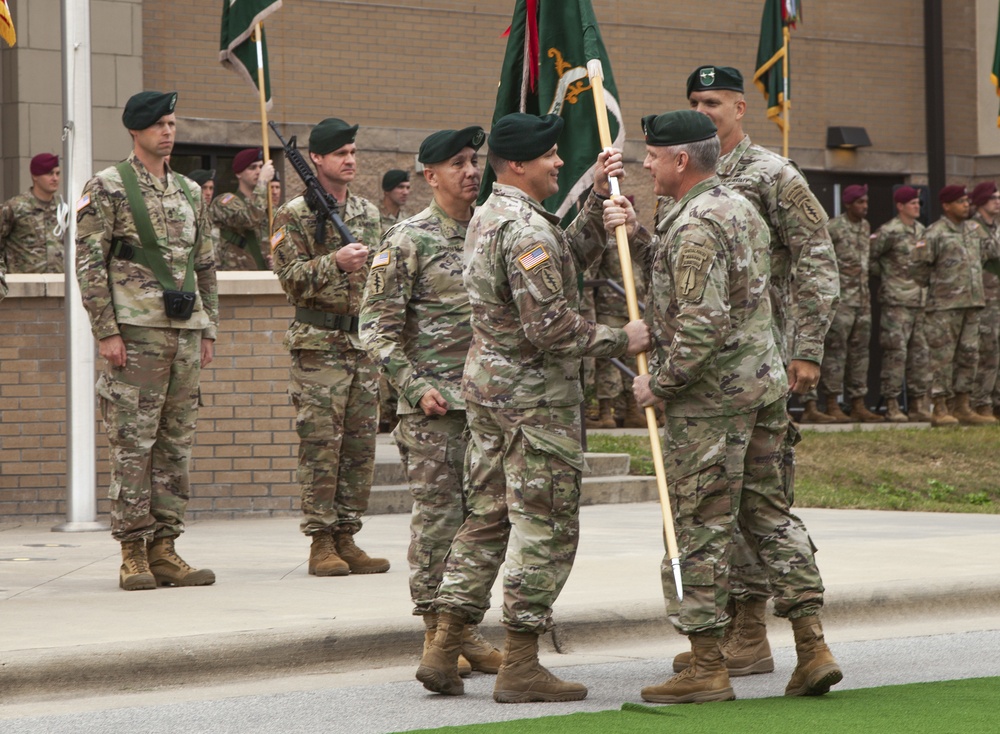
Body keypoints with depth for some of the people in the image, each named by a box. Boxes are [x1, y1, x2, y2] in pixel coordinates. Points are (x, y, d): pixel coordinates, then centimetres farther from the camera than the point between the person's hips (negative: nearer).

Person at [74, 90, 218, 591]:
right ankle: (133, 553, -2)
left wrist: (208, 329, 15)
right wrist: (106, 332, -13)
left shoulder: (190, 192, 16)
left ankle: (164, 548, 10)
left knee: (177, 442, 6)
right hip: (136, 331, -6)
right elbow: (89, 264, -6)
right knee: (132, 443, -5)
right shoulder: (108, 188, -2)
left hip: (186, 331, 6)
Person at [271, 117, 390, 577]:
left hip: (364, 342, 6)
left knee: (360, 445, 5)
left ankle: (346, 538, 11)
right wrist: (335, 262, -23)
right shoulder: (295, 215, -4)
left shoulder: (368, 213, 14)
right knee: (320, 445, -6)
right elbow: (290, 277, -11)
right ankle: (321, 543, -1)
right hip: (319, 344, -6)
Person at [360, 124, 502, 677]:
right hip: (434, 405, -6)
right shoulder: (408, 241, -6)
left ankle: (466, 629, 16)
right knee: (437, 518, -3)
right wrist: (415, 386, -14)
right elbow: (377, 326, -8)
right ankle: (435, 633, 5)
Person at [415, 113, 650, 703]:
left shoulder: (488, 217, 13)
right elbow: (550, 327, -24)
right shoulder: (528, 229, -19)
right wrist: (620, 340, -14)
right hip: (535, 395, -10)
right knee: (546, 528, -4)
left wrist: (599, 199, 15)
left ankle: (444, 651, 12)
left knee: (487, 517, 13)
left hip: (487, 383, 10)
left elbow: (574, 257, 20)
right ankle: (521, 669, -2)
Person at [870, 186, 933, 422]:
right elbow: (868, 257, -8)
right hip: (896, 301, -7)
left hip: (920, 300, 7)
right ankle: (892, 405, -3)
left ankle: (919, 403, 12)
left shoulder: (920, 230, 13)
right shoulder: (889, 232, -10)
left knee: (920, 353, 7)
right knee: (896, 352, -7)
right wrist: (884, 275, -2)